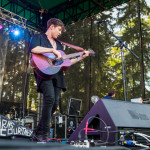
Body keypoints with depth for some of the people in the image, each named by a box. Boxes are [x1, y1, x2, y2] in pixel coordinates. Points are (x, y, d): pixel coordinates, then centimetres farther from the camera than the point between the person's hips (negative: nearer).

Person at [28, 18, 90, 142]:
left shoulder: (58, 44, 28)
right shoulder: (39, 37, 7)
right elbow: (33, 49, -17)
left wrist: (81, 57, 22)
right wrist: (53, 50, -16)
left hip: (57, 75, 7)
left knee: (54, 104, -2)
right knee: (50, 98, -27)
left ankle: (38, 134, 10)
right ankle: (45, 134, -20)